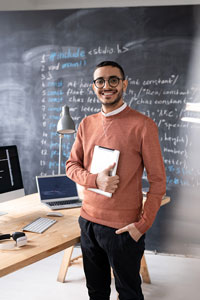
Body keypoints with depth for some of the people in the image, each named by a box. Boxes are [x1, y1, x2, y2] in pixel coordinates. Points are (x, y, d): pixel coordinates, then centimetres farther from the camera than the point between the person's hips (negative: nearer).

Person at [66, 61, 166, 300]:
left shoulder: (142, 125, -11)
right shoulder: (87, 124, 6)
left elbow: (157, 181, -9)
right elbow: (71, 165, 9)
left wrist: (143, 224, -14)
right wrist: (95, 180, -13)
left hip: (123, 228, -5)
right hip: (88, 221, 5)